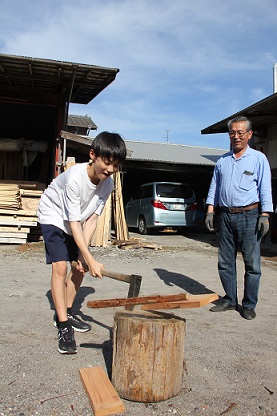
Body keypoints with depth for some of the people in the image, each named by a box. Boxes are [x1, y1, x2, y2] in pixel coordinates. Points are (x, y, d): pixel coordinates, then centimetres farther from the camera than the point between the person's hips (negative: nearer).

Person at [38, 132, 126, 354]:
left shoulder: (108, 183, -17)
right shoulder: (75, 178, -35)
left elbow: (91, 219, -13)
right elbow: (74, 223, -33)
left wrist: (83, 254, -19)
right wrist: (91, 260, -35)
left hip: (76, 221, 7)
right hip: (53, 217, -6)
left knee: (79, 265, 5)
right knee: (60, 267, -16)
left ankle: (65, 313, 23)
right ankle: (63, 327, -9)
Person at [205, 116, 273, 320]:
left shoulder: (258, 158, 3)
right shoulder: (222, 161, 14)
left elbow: (265, 190, -1)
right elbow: (214, 188, 17)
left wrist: (265, 216, -10)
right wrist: (210, 211, 7)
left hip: (249, 215, -4)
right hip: (226, 216, 4)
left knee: (252, 263, 0)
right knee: (225, 261, 7)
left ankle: (249, 305, 12)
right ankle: (230, 300, 20)